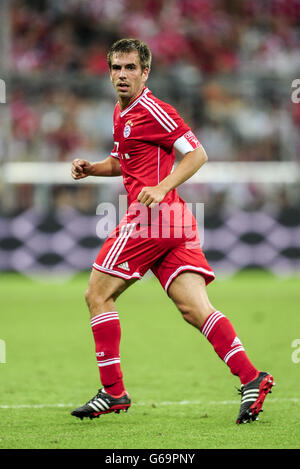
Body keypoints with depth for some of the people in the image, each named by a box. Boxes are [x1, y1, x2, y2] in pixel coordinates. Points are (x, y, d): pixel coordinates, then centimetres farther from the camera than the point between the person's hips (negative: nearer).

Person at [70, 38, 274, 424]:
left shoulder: (152, 110, -8)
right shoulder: (121, 114, 21)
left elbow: (197, 154, -11)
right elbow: (122, 162, 36)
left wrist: (161, 189, -22)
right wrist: (90, 168, 17)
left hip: (151, 217, -9)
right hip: (174, 221, 9)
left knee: (98, 294, -1)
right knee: (195, 309, -2)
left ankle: (113, 391, 2)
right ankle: (251, 378, -13)